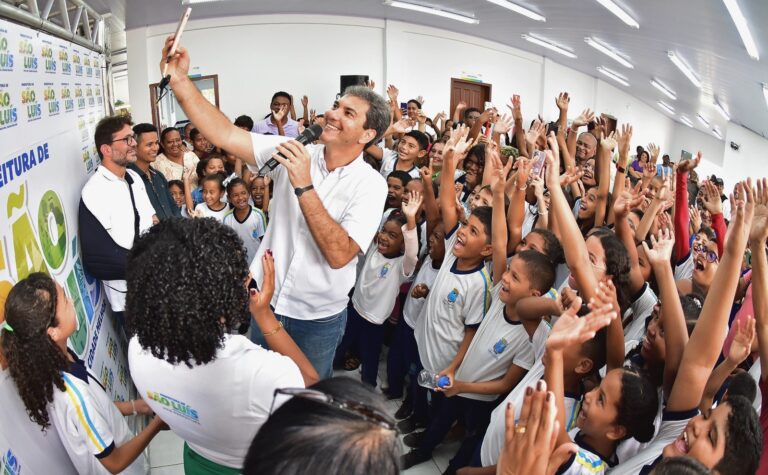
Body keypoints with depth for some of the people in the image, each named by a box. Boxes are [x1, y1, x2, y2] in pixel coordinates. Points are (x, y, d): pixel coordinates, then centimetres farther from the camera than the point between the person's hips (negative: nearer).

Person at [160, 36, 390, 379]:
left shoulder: (370, 184, -17)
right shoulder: (295, 153, -8)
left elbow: (339, 254, -28)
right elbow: (225, 135, -14)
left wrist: (304, 186, -32)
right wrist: (180, 80, -24)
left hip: (319, 318, -3)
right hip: (267, 302, 3)